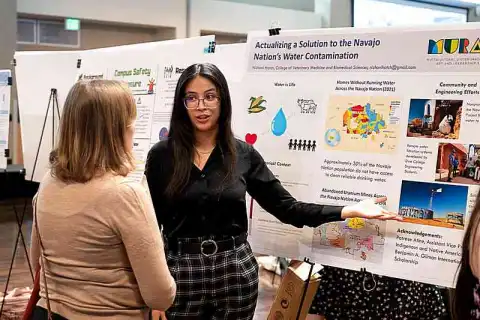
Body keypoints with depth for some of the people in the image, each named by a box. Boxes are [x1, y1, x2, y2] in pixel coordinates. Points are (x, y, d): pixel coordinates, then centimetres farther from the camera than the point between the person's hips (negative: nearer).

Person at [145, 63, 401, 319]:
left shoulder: (243, 154, 0)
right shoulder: (161, 154, -3)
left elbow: (285, 207, 0)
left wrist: (348, 211, -10)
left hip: (235, 271, 1)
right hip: (181, 271, -1)